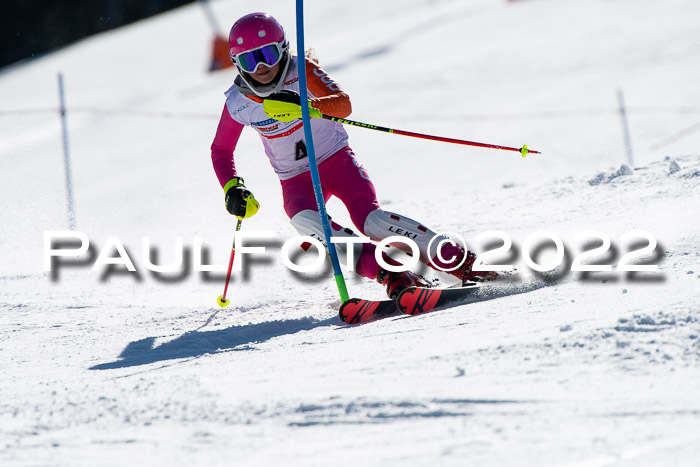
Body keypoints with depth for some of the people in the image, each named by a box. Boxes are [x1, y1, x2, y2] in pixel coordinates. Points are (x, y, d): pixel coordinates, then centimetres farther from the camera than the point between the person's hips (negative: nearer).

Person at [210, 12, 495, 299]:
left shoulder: (300, 70, -14)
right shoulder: (238, 103, -6)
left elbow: (343, 104, -28)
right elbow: (221, 150, 10)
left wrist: (304, 106, -46)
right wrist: (232, 188, -7)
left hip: (336, 159, -2)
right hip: (296, 181, 2)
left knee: (370, 219, -27)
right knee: (305, 221, -33)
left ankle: (461, 262, -21)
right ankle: (391, 274, -40)